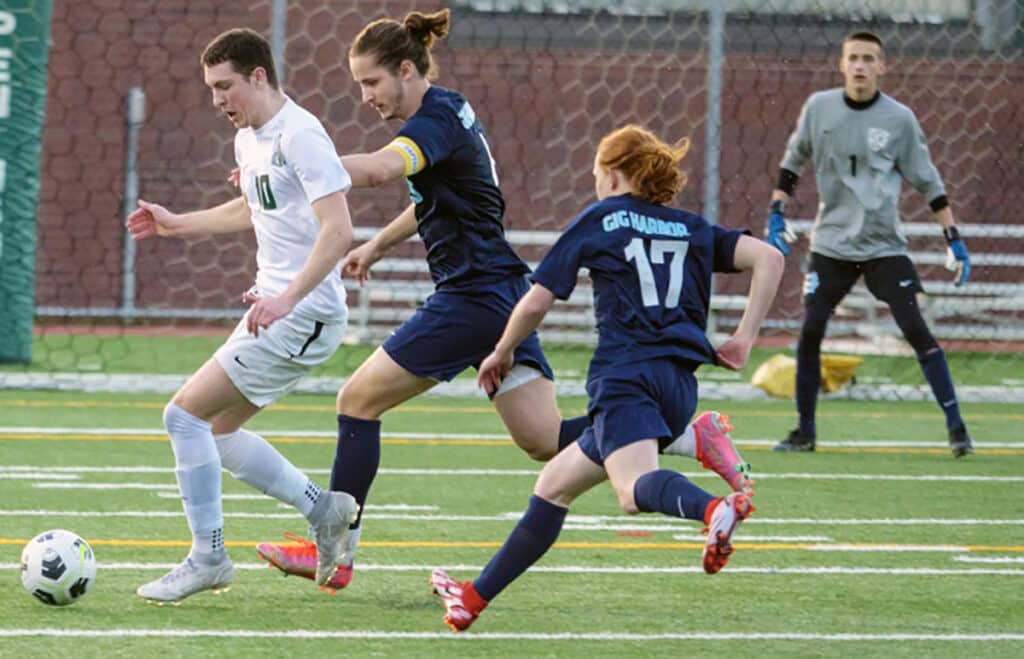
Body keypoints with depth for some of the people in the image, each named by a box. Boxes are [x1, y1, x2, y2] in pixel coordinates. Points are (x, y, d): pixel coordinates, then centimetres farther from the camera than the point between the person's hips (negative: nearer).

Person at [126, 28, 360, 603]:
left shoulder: (300, 135, -17)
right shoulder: (249, 140, 14)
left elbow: (338, 230, -25)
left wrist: (287, 297, -33)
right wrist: (176, 225, 33)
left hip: (303, 314, -10)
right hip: (275, 307, 10)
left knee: (186, 414, -11)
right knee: (215, 430, 14)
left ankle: (208, 560, -3)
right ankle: (323, 509, 18)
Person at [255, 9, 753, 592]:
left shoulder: (438, 118, -15)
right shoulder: (447, 111, 15)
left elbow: (383, 168, -37)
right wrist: (378, 244, 33)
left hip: (475, 297, -10)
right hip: (504, 296, 10)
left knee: (359, 399, -2)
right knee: (546, 440, 8)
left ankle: (336, 552, 2)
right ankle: (698, 438, 4)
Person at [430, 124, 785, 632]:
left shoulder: (599, 219, 11)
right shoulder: (693, 229, 22)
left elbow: (535, 304, 8)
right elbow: (769, 258, 8)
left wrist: (501, 354, 26)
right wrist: (742, 341, 9)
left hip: (625, 372, -7)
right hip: (680, 384, 7)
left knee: (635, 488, -32)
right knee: (555, 484, 19)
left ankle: (714, 508, -65)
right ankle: (475, 596, 25)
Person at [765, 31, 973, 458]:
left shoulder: (899, 119, -4)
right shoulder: (819, 108, 1)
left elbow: (927, 182, 2)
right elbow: (792, 163, 14)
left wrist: (954, 240, -1)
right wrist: (776, 216, 6)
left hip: (884, 245, -2)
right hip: (831, 242, 2)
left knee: (915, 329, -11)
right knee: (810, 332, -4)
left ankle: (956, 426, -6)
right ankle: (804, 432, 10)